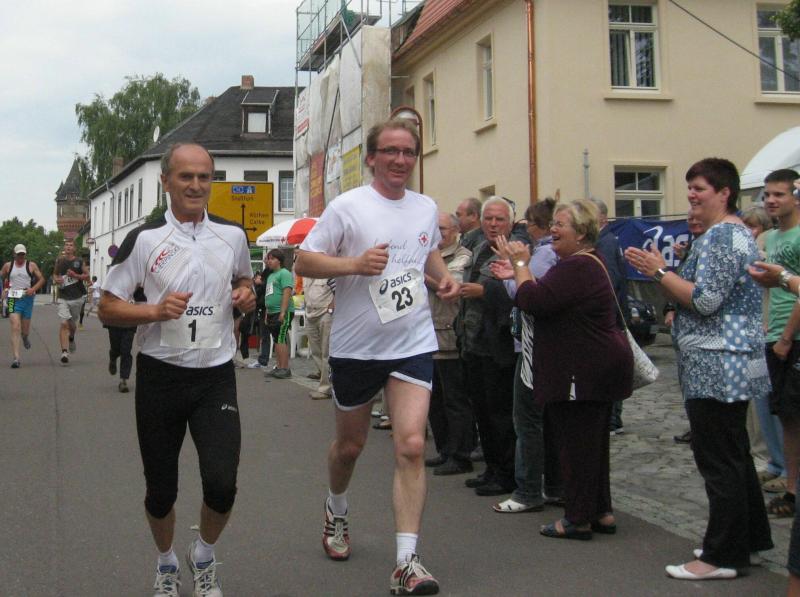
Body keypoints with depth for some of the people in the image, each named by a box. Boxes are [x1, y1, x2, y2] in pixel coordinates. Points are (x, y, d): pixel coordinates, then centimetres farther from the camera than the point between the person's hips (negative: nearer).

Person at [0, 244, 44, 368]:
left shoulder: (31, 265, 5)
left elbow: (41, 279, 6)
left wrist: (33, 289, -11)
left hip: (27, 298, 1)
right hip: (13, 299, -1)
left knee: (25, 329, 9)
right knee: (15, 327, -14)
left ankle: (25, 337, 50)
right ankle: (16, 358, -17)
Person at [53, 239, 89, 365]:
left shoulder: (79, 262, 1)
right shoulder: (59, 262, 5)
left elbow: (87, 275, 3)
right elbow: (55, 274, 19)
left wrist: (76, 275, -14)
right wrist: (57, 280, -4)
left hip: (77, 297, 0)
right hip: (63, 298, 0)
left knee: (72, 324, 15)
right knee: (64, 324, -14)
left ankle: (71, 338, 50)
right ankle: (64, 352, -17)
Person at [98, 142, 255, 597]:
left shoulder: (233, 235, 4)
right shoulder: (144, 239, -4)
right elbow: (108, 308, -1)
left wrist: (246, 295, 0)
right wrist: (156, 311, -18)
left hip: (216, 376, 1)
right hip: (160, 376, -1)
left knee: (222, 483, -10)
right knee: (161, 488, 9)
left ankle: (204, 557, 22)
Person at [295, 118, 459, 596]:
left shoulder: (427, 208, 6)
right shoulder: (347, 207, -8)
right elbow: (304, 262, -8)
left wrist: (445, 275, 5)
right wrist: (356, 263, -22)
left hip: (413, 344, 2)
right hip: (355, 345, -2)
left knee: (412, 446, -12)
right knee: (350, 444, 16)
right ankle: (337, 512, 48)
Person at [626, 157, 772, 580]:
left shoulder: (718, 236, -15)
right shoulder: (737, 232, 18)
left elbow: (706, 300, -22)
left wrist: (659, 272, -13)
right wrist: (663, 272, 10)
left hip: (716, 367, -11)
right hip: (732, 365, 11)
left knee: (718, 460, -5)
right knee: (734, 454, 17)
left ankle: (722, 556, 1)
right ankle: (748, 540, 27)